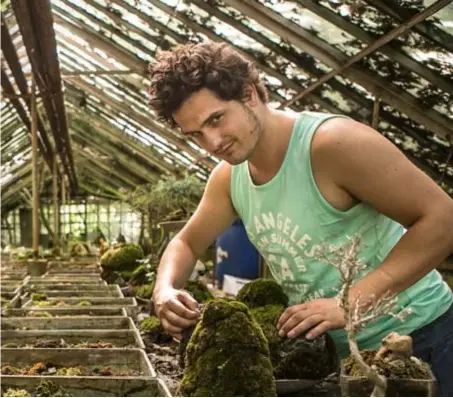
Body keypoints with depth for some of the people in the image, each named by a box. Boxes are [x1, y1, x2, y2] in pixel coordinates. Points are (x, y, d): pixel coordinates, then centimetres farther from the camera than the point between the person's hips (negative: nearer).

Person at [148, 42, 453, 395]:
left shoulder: (333, 143, -24)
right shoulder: (227, 178, -1)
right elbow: (187, 243, 15)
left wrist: (350, 302, -31)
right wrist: (166, 289, -9)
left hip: (417, 337, -6)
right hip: (336, 349, 7)